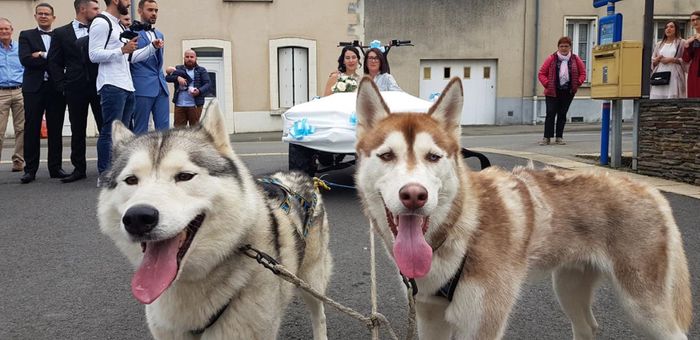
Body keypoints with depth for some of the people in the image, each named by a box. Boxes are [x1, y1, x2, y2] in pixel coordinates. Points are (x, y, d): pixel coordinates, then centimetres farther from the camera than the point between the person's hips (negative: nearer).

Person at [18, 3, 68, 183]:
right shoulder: (26, 35, 9)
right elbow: (25, 59, -6)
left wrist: (42, 55, -10)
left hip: (56, 88, 1)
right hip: (34, 88, -1)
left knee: (55, 129, 4)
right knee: (32, 129, 0)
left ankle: (55, 167, 11)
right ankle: (30, 169, 5)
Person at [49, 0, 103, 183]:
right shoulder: (61, 33, 6)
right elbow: (54, 62, 6)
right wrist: (63, 85, -3)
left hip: (98, 86, 0)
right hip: (76, 88, 0)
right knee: (77, 130, 7)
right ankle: (79, 168, 16)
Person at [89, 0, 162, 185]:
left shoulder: (118, 26, 23)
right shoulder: (101, 22, -5)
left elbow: (130, 57, 22)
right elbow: (94, 55, -13)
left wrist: (152, 47, 13)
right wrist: (122, 50, -20)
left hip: (127, 87, 9)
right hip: (112, 86, -9)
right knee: (109, 131, -8)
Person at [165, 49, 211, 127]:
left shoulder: (201, 70, 11)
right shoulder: (178, 69, 18)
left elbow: (208, 84, 0)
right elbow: (167, 78, 7)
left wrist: (199, 91, -18)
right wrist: (177, 77, -13)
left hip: (194, 105, -2)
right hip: (179, 104, 2)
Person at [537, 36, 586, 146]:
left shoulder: (575, 59, 3)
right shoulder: (551, 59, -2)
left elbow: (583, 73, 11)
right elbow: (541, 74, 1)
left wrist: (577, 84, -2)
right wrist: (547, 84, -10)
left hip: (568, 92, 2)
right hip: (552, 92, -2)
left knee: (562, 114, 7)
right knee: (550, 113, -8)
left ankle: (559, 137, 15)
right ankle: (547, 137, -3)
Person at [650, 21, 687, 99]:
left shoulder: (681, 43, 8)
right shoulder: (659, 44, 21)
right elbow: (652, 61, 19)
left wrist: (672, 59, -11)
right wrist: (658, 59, -1)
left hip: (674, 76, -4)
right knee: (657, 99, -7)